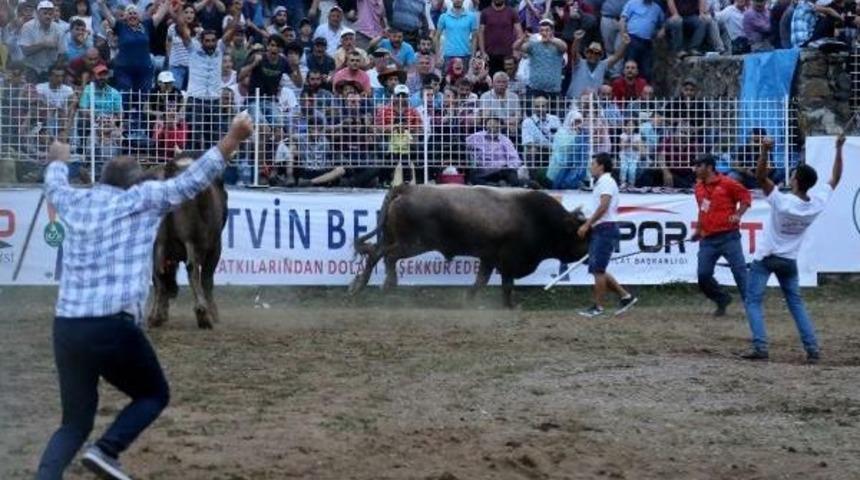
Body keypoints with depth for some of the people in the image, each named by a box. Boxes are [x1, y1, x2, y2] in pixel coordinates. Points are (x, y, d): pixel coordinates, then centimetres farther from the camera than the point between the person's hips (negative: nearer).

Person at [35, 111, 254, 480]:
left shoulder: (76, 203, 16)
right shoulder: (140, 199, 2)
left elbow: (54, 187, 39)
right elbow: (192, 180, -3)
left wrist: (58, 160, 60)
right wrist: (232, 139, -1)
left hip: (66, 328, 5)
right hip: (113, 326, -5)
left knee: (75, 422, 14)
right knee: (154, 394, 17)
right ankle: (106, 450, -5)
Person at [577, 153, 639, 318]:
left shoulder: (606, 182, -9)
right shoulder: (602, 183, 21)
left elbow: (603, 206, -20)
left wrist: (587, 224, -20)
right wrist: (589, 226, 18)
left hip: (605, 230, -10)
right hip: (600, 230, 10)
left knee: (598, 269, -8)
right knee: (598, 270, 9)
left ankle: (598, 307, -4)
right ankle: (625, 296, 11)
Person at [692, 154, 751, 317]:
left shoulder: (727, 183, -7)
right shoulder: (699, 187, 12)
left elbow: (746, 197, -2)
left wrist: (738, 215, -16)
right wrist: (698, 230, 21)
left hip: (728, 236, -6)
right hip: (708, 239, 6)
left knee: (739, 271, -8)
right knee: (703, 275, 0)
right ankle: (722, 300, 22)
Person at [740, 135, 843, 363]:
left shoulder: (783, 202, -25)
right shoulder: (818, 203, -11)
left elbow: (760, 177, -33)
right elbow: (835, 179, 3)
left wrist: (765, 151, -45)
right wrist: (839, 149, 6)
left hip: (766, 258, -5)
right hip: (789, 260, 5)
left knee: (753, 301, 1)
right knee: (796, 303, 14)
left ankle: (760, 347, -13)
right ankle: (812, 349, 5)